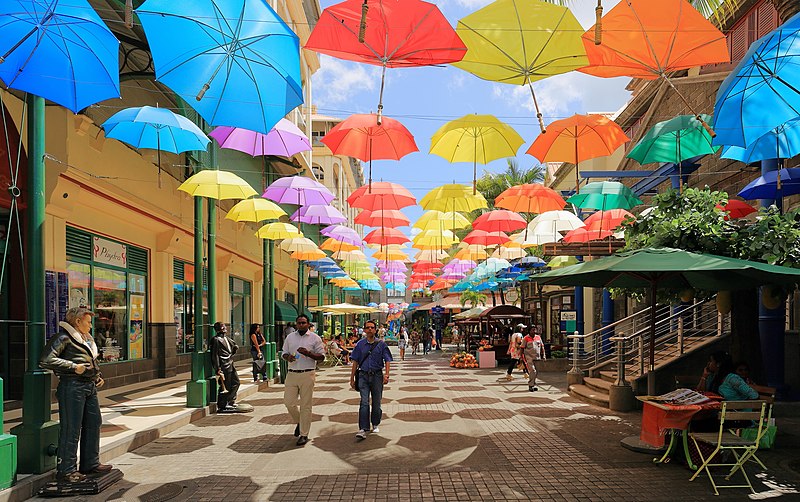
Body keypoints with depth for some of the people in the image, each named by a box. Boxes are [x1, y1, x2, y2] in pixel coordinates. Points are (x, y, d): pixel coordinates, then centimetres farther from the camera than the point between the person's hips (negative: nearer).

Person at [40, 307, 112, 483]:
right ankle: (66, 470, 5)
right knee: (71, 429, -4)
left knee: (94, 423, 14)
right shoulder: (63, 338, -9)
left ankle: (90, 463, 26)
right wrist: (73, 367, -19)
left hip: (90, 385, 9)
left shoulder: (86, 338, 20)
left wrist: (98, 375, 16)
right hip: (72, 386, -9)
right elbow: (46, 360, -19)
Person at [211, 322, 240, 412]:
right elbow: (215, 355, -17)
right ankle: (221, 406, 8)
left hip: (230, 365, 10)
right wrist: (218, 369, -20)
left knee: (236, 382, 17)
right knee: (225, 387, -3)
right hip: (224, 366, -10)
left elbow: (234, 345, 32)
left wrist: (235, 347, 10)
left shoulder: (226, 338, 14)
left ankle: (231, 401, 29)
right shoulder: (216, 340, -13)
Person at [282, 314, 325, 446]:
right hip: (292, 374, 4)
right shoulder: (290, 337, 12)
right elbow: (284, 352, 17)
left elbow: (321, 356, -1)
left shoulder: (315, 338, 1)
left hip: (307, 375, -4)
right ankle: (299, 422, 32)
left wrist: (308, 353, -17)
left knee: (305, 405, -1)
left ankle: (304, 434, 9)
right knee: (288, 402, 3)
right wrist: (288, 357, -7)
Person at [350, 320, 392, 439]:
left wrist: (386, 374, -15)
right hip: (363, 376, 0)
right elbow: (355, 362, 8)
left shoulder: (381, 344, 1)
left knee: (376, 402, 10)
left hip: (377, 375, 0)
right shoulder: (360, 344, 4)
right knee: (364, 402, -9)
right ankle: (363, 429, -13)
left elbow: (387, 360, -1)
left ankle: (375, 425, 29)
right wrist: (352, 378, 7)